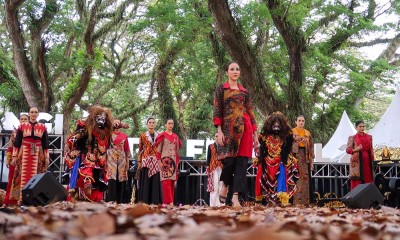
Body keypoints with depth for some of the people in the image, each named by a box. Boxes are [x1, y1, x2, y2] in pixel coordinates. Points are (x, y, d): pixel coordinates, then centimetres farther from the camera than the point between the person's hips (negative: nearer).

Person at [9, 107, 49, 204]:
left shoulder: (43, 127, 7)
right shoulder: (22, 126, 5)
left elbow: (45, 143, 7)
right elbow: (17, 142, 4)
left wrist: (47, 157, 3)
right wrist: (14, 156, -1)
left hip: (38, 154, 0)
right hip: (24, 154, 0)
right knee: (23, 176, -3)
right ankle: (21, 198, -3)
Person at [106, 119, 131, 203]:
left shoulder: (124, 136, 11)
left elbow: (127, 150, 10)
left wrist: (127, 162, 4)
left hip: (121, 160, 2)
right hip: (111, 159, -2)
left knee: (120, 182, 1)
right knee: (112, 180, -11)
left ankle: (119, 202, 7)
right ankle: (111, 201, -11)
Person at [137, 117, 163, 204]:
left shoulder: (159, 135, 11)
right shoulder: (143, 135, 7)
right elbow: (140, 149, 6)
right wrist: (139, 162, -1)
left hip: (156, 161, 1)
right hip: (146, 160, -1)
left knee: (156, 181, -2)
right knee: (145, 181, -4)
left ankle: (156, 201, 1)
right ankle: (144, 201, -1)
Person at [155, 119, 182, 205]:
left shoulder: (175, 136, 15)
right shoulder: (162, 136, 2)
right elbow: (158, 149, -3)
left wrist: (177, 162, 12)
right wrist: (159, 161, -10)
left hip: (173, 161, 5)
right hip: (165, 161, -5)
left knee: (172, 182, 3)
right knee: (166, 182, -12)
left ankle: (169, 202, 7)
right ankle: (169, 202, -16)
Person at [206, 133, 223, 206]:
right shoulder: (210, 146, 12)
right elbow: (208, 156, 9)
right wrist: (208, 166, 0)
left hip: (222, 167, 1)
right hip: (213, 167, -1)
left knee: (221, 184, -7)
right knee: (214, 184, -8)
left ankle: (221, 202, -6)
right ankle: (214, 202, -8)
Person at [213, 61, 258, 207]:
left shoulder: (245, 92, 18)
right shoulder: (221, 90, 8)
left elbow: (250, 113, 16)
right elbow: (217, 111, 0)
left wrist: (255, 134, 11)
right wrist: (219, 131, -12)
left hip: (244, 129, 3)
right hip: (229, 129, -3)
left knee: (242, 162, -4)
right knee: (229, 160, -9)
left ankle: (235, 196, -3)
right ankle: (225, 186, 19)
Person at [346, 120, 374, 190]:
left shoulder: (369, 137, 13)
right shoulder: (352, 138, 0)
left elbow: (371, 149, 16)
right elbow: (347, 149, -2)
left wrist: (372, 159, 8)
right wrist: (356, 149, -18)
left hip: (367, 160, 4)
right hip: (357, 161, -4)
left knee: (368, 179, 3)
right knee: (356, 181, -6)